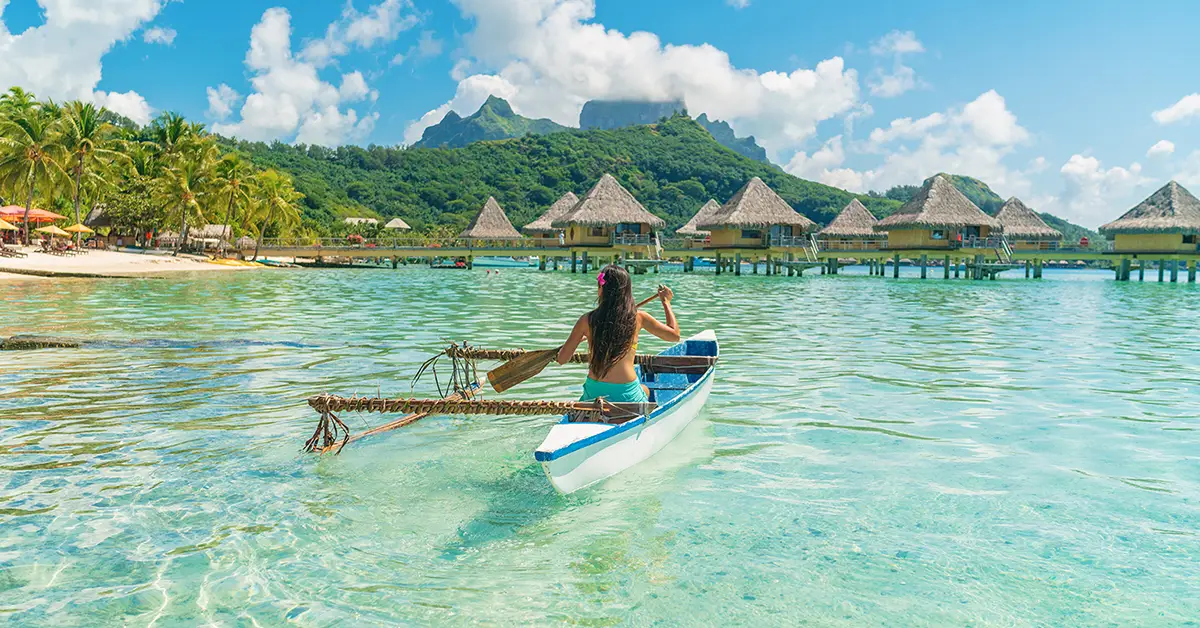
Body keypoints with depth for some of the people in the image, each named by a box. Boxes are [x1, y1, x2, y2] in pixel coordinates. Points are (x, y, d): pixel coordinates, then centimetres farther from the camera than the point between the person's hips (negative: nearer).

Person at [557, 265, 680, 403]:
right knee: (645, 391, 34)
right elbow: (675, 335, 9)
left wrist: (576, 339, 24)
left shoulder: (587, 320, -3)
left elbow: (562, 359, 3)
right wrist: (666, 302, 21)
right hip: (628, 396, 0)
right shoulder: (638, 318, -3)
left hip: (594, 393, 1)